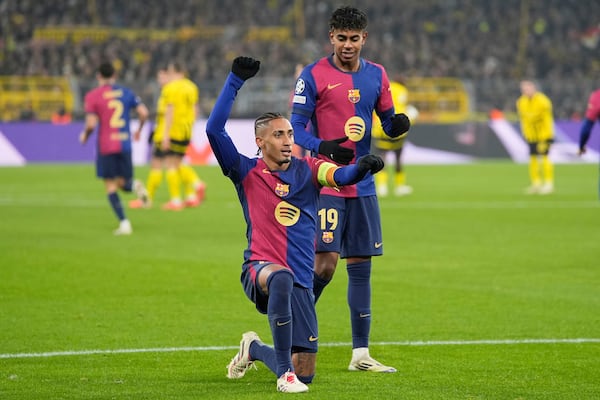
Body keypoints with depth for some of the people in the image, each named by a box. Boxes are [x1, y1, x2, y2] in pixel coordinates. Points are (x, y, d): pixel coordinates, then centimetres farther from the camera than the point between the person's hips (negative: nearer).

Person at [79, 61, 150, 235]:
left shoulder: (92, 96, -4)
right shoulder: (126, 92, 7)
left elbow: (91, 124, -11)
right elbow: (143, 113, 2)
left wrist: (85, 135, 10)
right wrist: (139, 130, 20)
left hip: (106, 146, -3)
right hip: (125, 144, 3)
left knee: (111, 186, 3)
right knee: (122, 183, 17)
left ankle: (124, 222, -8)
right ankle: (134, 185, -18)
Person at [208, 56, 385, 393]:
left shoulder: (307, 169, 7)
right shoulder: (247, 173, 2)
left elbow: (342, 176, -12)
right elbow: (214, 130, -9)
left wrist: (363, 167, -35)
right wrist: (235, 81, -11)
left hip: (301, 282, 3)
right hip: (260, 269, -3)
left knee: (305, 375, 2)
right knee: (281, 278, -43)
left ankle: (255, 349, 36)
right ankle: (284, 372, -35)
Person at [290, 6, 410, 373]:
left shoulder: (377, 76, 9)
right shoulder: (313, 75, -5)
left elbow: (387, 121, 16)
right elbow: (297, 128, -6)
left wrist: (398, 124, -8)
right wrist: (323, 147, -24)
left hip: (362, 186, 5)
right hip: (324, 183, -5)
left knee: (361, 264, 5)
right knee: (325, 263, -14)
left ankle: (361, 353, 10)